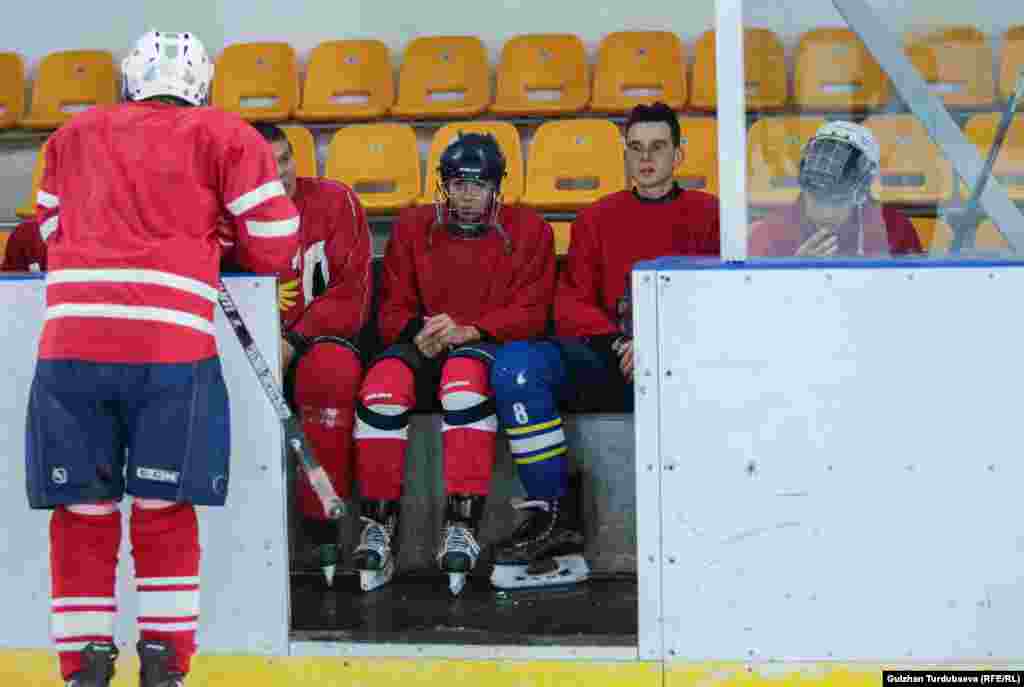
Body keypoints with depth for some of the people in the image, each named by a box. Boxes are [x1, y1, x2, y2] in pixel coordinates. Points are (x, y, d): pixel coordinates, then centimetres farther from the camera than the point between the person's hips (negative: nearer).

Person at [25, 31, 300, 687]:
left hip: (69, 342, 2)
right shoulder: (224, 134, 12)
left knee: (84, 510, 7)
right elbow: (273, 249, 9)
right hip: (170, 345, -2)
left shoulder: (72, 135, 22)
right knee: (165, 509, 6)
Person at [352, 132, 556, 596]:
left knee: (464, 373, -40)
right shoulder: (413, 228, 13)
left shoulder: (528, 231, 6)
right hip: (423, 348, 3)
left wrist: (468, 330, -19)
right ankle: (378, 523, -25)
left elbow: (529, 314, -3)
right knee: (383, 383, -33)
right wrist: (418, 333, -14)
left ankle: (462, 525, -42)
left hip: (489, 348, -2)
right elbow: (393, 308, 11)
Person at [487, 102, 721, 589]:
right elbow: (569, 304, 13)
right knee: (516, 363, -24)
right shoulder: (597, 219, 21)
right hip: (607, 361, 3)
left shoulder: (707, 215, 13)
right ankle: (555, 516, -26)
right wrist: (616, 340, -8)